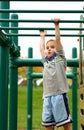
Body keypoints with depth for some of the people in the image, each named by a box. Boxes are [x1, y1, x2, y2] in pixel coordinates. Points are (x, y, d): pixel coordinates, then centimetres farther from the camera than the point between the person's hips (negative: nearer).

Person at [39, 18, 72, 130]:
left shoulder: (60, 58, 7)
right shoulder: (45, 61, 19)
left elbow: (58, 40, 5)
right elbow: (41, 48, 29)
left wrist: (56, 25, 8)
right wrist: (42, 36, 41)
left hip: (59, 94, -5)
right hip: (47, 95, 5)